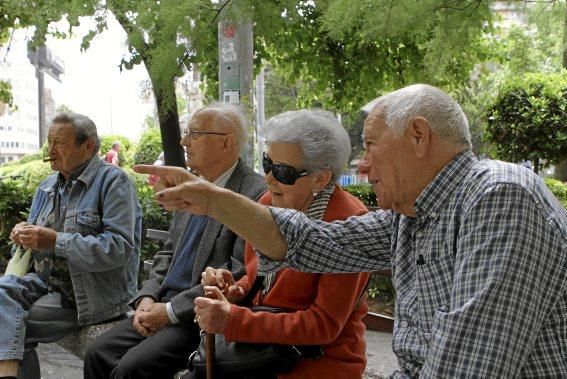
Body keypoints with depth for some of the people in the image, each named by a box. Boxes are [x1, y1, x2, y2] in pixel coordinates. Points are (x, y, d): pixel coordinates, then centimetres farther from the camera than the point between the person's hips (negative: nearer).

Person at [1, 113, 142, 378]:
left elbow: (120, 247, -18)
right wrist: (25, 233, -1)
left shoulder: (114, 182, -7)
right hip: (44, 280, 7)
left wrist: (56, 241, -23)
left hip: (90, 293, -7)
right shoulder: (48, 186, 16)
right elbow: (38, 240, 25)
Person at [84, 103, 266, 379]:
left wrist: (171, 310, -16)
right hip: (164, 305, 8)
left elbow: (238, 274, -19)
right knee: (98, 353, -6)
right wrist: (147, 298, 1)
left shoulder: (254, 194, -14)